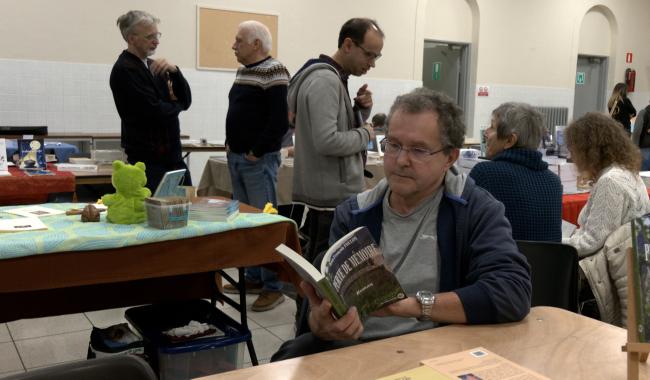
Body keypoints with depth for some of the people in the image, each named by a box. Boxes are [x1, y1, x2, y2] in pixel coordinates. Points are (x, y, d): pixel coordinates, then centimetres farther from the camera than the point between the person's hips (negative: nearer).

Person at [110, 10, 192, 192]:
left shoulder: (153, 66, 13)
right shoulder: (124, 70, -12)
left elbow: (186, 101, 6)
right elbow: (155, 112, -21)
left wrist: (174, 71, -10)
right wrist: (175, 104, 0)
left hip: (173, 157, 8)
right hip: (148, 162, -8)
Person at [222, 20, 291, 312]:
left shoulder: (273, 72, -13)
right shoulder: (243, 72, 16)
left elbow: (281, 119, -21)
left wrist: (258, 151, -17)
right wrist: (232, 145, 13)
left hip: (259, 160, -9)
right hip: (236, 158, 10)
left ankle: (273, 286, 3)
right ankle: (254, 278, 24)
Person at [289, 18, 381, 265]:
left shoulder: (334, 78, 14)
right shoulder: (325, 80, -17)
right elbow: (327, 142, -27)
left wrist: (361, 109, 3)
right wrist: (364, 134, -12)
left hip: (333, 192, 10)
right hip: (333, 196, -10)